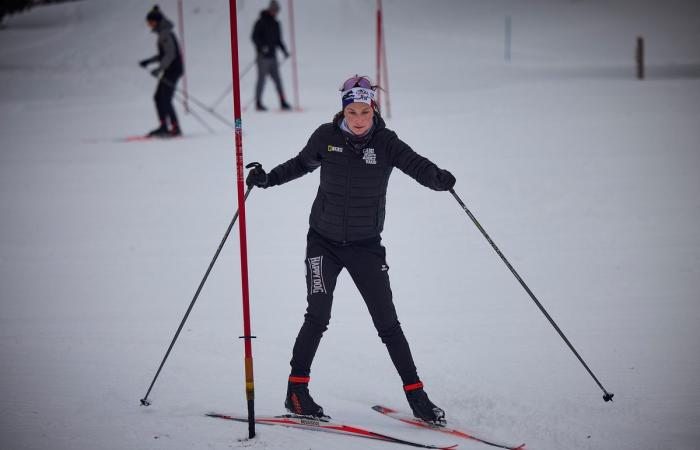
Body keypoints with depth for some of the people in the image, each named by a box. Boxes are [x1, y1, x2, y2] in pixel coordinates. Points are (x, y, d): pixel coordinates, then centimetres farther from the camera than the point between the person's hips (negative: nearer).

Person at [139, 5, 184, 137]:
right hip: (170, 70, 10)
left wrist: (159, 69, -28)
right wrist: (149, 61, 20)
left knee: (165, 99, -10)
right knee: (158, 97, 10)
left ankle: (175, 128, -9)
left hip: (173, 69, -10)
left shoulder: (165, 34, -17)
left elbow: (170, 54, -23)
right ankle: (163, 126, 12)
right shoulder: (163, 32, 14)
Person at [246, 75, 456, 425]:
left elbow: (416, 165, -21)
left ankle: (416, 395, 7)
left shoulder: (386, 143, -9)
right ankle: (296, 390, 3)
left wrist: (439, 178, -35)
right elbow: (302, 164, 12)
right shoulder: (326, 137, -5)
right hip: (324, 241, 0)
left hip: (366, 245, 0)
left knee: (387, 322, 1)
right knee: (318, 316, -9)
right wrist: (269, 179, 7)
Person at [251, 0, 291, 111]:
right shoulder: (261, 22, -6)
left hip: (272, 56, 6)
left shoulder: (276, 24, 16)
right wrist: (262, 47, -25)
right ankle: (258, 103, 0)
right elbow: (255, 37, -11)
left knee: (277, 79, 3)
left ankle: (283, 103, 3)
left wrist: (283, 49, 10)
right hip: (263, 56, -6)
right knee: (262, 79, -5)